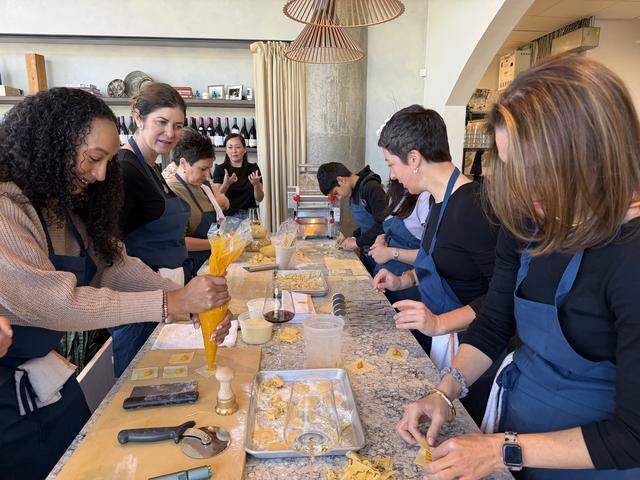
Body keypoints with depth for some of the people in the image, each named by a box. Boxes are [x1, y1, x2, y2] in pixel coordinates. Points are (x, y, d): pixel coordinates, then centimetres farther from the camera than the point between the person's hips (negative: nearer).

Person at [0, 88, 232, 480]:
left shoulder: (65, 206, 1)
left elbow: (116, 264, -3)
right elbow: (55, 303, -30)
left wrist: (195, 302, -17)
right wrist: (172, 304, -30)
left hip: (45, 370, 8)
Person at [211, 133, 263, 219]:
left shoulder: (253, 168, 8)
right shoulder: (220, 169, 4)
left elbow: (259, 199, 3)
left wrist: (256, 184, -16)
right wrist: (226, 184, -24)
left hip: (249, 215, 1)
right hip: (228, 216, -1)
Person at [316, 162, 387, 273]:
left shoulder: (372, 187, -18)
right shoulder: (353, 192, 9)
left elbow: (383, 224, -24)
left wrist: (358, 241, -16)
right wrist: (353, 237, 3)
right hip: (365, 254, 8)